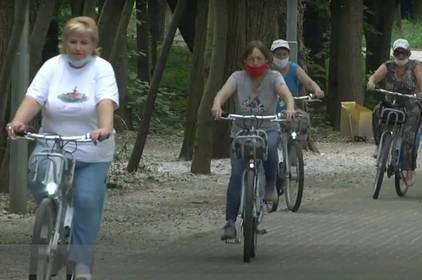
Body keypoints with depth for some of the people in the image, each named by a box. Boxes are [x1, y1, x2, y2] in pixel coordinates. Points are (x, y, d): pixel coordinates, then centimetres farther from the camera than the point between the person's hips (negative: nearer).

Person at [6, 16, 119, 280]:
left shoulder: (102, 69, -5)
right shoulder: (52, 67, 1)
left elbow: (106, 102, -21)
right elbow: (34, 97, -11)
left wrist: (105, 128, -42)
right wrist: (19, 121, -32)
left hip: (91, 153, -1)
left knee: (87, 201, -10)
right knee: (38, 182, -24)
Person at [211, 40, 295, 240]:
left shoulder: (273, 77, -1)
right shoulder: (238, 78, -1)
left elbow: (285, 93, -20)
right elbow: (224, 92, -19)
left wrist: (290, 108, -43)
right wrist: (217, 106, -43)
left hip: (268, 129, 0)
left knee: (269, 147, -36)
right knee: (237, 174, -15)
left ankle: (270, 185, -10)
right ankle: (230, 222, -11)